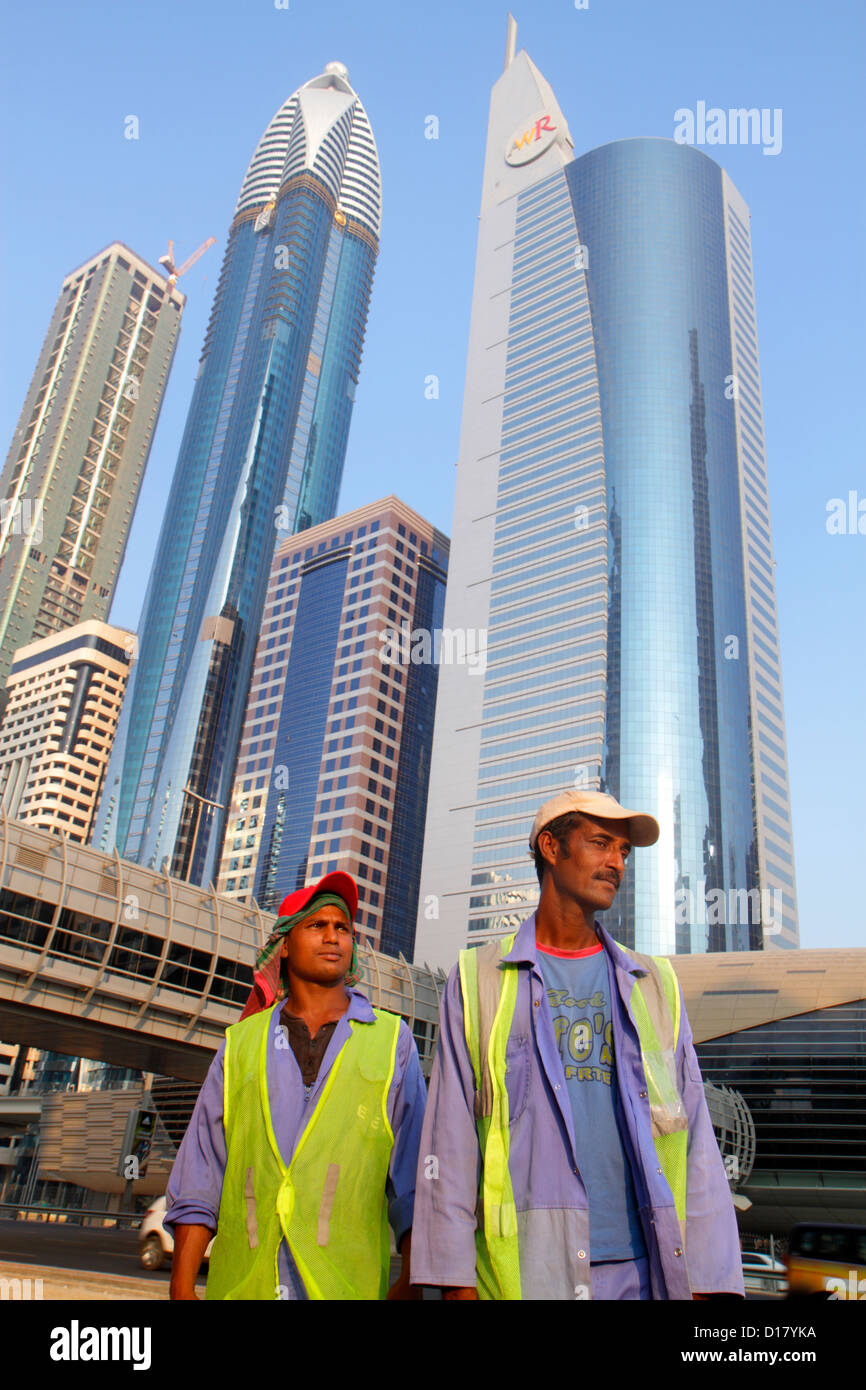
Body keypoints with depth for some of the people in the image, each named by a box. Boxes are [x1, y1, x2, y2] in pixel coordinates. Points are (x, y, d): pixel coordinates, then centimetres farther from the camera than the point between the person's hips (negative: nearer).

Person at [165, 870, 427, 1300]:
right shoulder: (241, 1042, 11)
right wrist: (182, 1288, 1)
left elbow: (415, 1178, 2)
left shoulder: (390, 1040, 7)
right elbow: (199, 1176, 9)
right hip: (241, 1284, 1)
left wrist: (413, 1281, -7)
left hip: (349, 1284, -1)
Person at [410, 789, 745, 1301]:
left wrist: (711, 1279, -1)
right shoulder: (478, 979, 4)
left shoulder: (656, 984, 11)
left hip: (642, 1264, 2)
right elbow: (450, 1135, 1)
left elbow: (696, 1141, 6)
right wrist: (455, 1276, -4)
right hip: (522, 1268, -2)